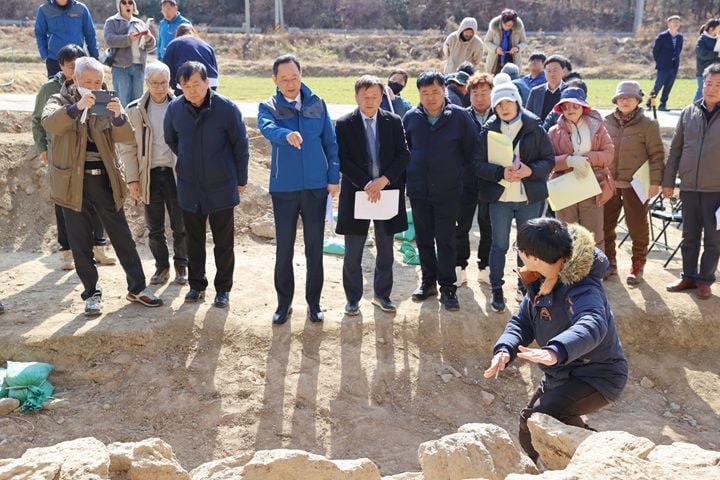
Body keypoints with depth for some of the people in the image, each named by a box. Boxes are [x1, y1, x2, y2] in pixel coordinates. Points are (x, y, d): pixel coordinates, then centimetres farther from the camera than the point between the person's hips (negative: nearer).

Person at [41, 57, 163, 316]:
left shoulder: (106, 104, 6)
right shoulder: (61, 101, 0)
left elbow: (125, 137, -7)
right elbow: (49, 123, -22)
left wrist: (118, 116, -28)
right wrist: (77, 106, -38)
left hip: (104, 179, 2)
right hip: (73, 180, -1)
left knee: (122, 236, 7)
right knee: (80, 242, 7)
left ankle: (137, 287, 20)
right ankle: (91, 293, 20)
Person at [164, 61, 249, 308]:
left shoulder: (227, 108, -14)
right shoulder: (175, 109, -6)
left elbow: (241, 146, -4)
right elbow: (171, 140, 13)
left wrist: (241, 180, 2)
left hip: (222, 188, -2)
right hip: (189, 188, 3)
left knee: (224, 242, 8)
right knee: (194, 241, 14)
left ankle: (223, 288, 22)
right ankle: (196, 284, 30)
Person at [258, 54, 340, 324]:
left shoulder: (317, 104, 5)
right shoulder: (268, 107, -1)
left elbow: (330, 142, 7)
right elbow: (268, 128, -24)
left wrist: (334, 178, 0)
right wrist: (287, 135, -46)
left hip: (316, 186, 1)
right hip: (284, 188, -1)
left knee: (315, 247, 8)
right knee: (284, 248, 6)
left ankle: (314, 302, 23)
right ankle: (284, 302, 22)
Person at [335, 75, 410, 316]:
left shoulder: (394, 122, 4)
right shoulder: (344, 124, -2)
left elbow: (403, 155, -1)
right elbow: (343, 160, -8)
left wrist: (384, 179, -15)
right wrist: (366, 184, -17)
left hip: (387, 192, 2)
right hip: (356, 193, -2)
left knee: (385, 251, 12)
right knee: (353, 254, 6)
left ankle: (382, 294, 28)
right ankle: (353, 298, 21)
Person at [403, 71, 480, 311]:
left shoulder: (459, 116, -5)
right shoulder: (410, 118, 2)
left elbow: (471, 149, 2)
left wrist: (460, 173, 4)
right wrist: (411, 173, 11)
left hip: (448, 191, -3)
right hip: (418, 190, 3)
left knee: (446, 240, 1)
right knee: (424, 239, 12)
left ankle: (447, 287, 11)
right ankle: (428, 281, 27)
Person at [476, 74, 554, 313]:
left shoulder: (534, 128, -1)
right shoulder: (488, 130, -1)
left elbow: (549, 160, 0)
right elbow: (479, 164, -6)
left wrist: (530, 170, -19)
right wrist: (501, 173, -23)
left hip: (530, 197, 1)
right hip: (499, 196, -1)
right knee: (499, 245, 5)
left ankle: (525, 284, 31)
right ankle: (496, 289, 17)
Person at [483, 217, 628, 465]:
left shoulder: (582, 289, -31)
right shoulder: (539, 282, -3)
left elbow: (591, 326, -51)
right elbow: (521, 321, -2)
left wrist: (555, 352, -69)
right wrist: (504, 349, -23)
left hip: (598, 375, -9)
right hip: (562, 373, 9)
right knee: (529, 435, 18)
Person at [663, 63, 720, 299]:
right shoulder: (688, 113, 5)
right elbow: (675, 150, 10)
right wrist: (668, 181, 8)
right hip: (689, 187, 3)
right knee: (689, 235, 12)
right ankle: (689, 276, 25)